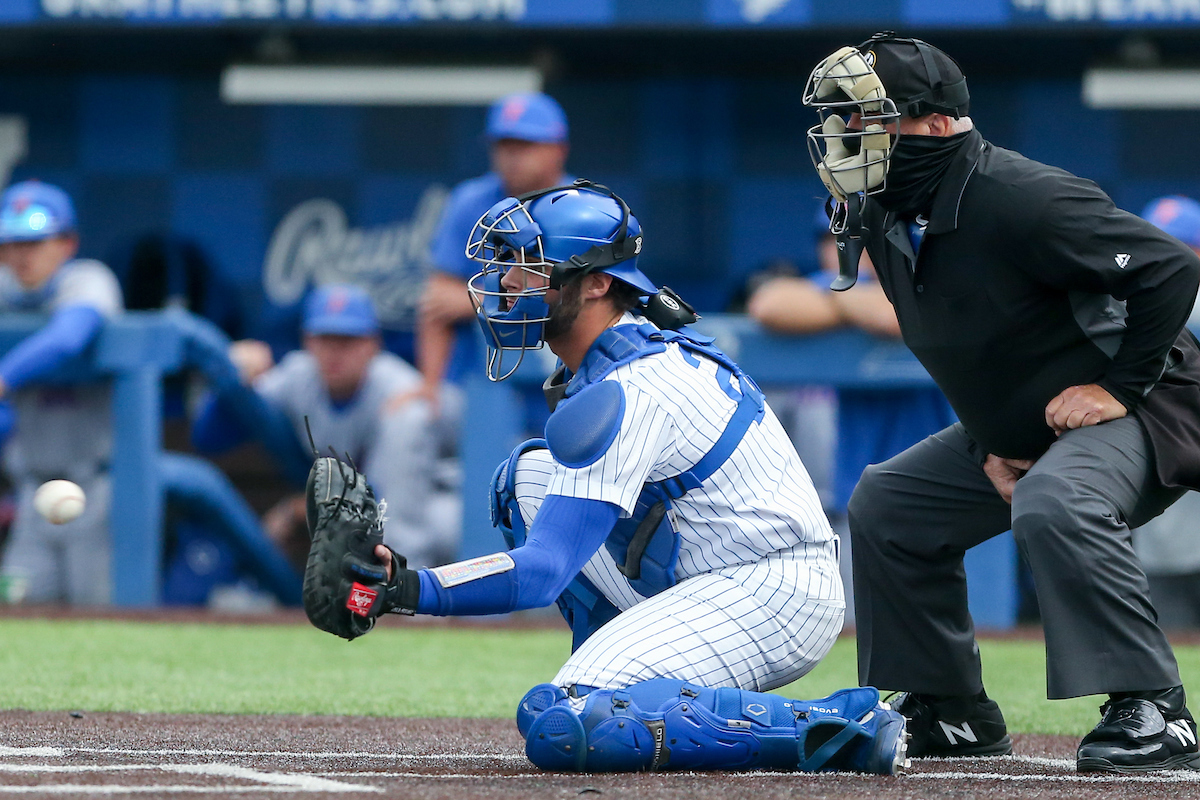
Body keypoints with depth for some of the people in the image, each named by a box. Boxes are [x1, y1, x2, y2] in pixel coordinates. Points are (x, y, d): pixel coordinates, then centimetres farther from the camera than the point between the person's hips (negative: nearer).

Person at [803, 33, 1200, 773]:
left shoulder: (1020, 200, -28)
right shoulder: (889, 225, 1)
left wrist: (1118, 388, -24)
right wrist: (987, 444, 4)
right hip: (1018, 429, 10)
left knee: (1052, 505, -38)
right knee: (886, 506, 11)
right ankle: (951, 712, 18)